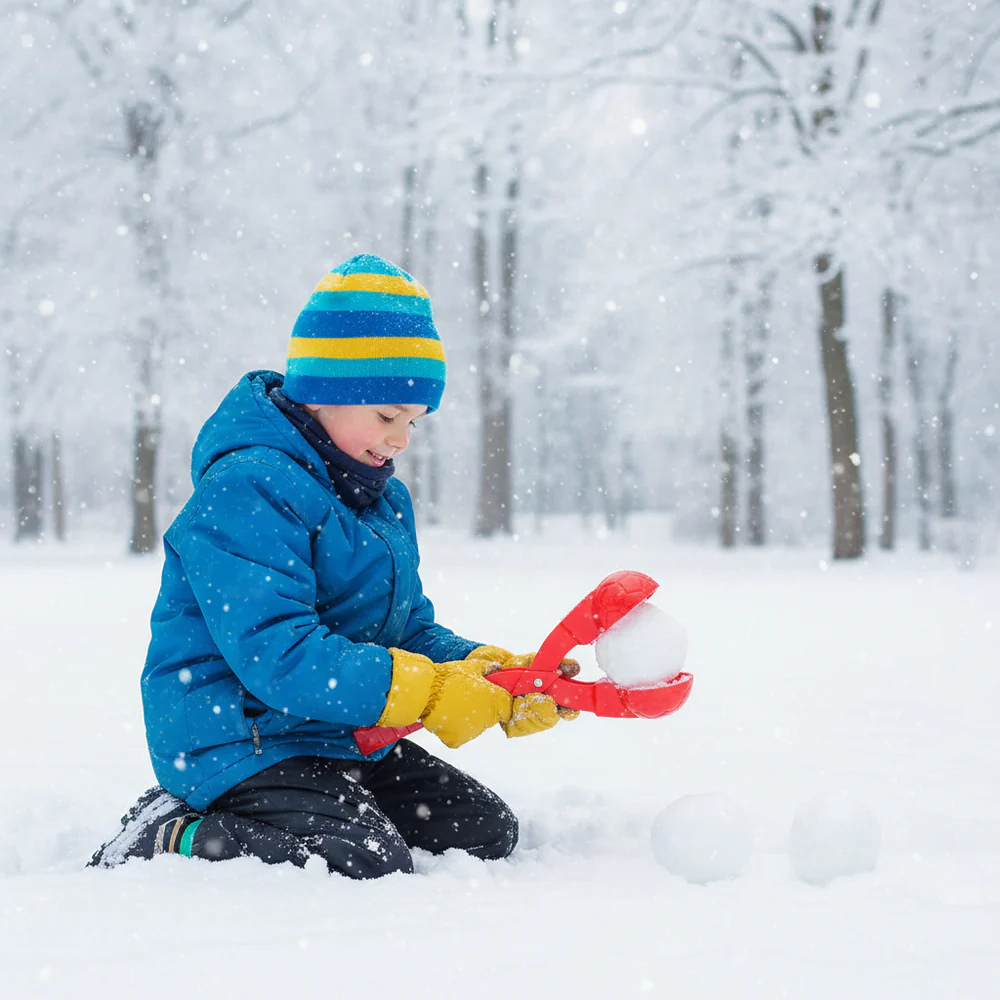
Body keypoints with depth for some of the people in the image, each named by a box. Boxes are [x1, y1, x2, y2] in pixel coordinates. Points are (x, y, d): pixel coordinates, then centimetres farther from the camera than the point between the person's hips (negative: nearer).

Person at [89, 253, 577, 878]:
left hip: (342, 736, 10)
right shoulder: (246, 491, -18)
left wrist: (490, 673, -4)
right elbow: (274, 653, -27)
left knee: (487, 831, 6)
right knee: (369, 864, -29)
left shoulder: (386, 499, 14)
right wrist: (428, 692, -27)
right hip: (240, 739, -10)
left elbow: (412, 631, 17)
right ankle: (167, 839, -10)